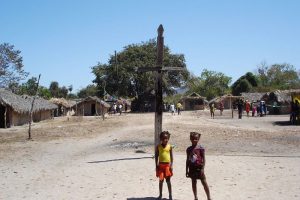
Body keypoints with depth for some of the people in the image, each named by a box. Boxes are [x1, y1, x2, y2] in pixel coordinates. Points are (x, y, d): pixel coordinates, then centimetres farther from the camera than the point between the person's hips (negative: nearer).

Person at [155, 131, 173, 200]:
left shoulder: (169, 146, -3)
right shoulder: (158, 146, -1)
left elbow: (171, 156, 2)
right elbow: (156, 156, 4)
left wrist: (171, 165, -3)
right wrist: (156, 165, 0)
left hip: (167, 165, -1)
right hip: (161, 165, 1)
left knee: (168, 180, 5)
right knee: (161, 180, 8)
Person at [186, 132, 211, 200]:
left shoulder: (200, 148, -7)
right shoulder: (189, 149, 6)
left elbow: (203, 159, -7)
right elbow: (187, 160, 12)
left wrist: (202, 168, -14)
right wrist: (186, 170, 10)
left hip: (199, 167, -5)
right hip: (192, 168, 5)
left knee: (204, 182, 0)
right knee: (193, 183, 10)